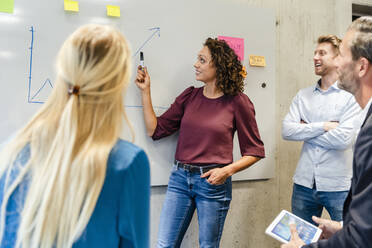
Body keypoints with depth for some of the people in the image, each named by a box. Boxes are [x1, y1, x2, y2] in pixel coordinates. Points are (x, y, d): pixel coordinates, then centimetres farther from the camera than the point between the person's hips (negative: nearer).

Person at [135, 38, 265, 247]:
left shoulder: (237, 102, -5)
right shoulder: (190, 96, 6)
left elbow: (255, 151, -1)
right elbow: (156, 130, 5)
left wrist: (227, 171, -15)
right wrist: (146, 91, 3)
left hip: (213, 182, -3)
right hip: (180, 177, 4)